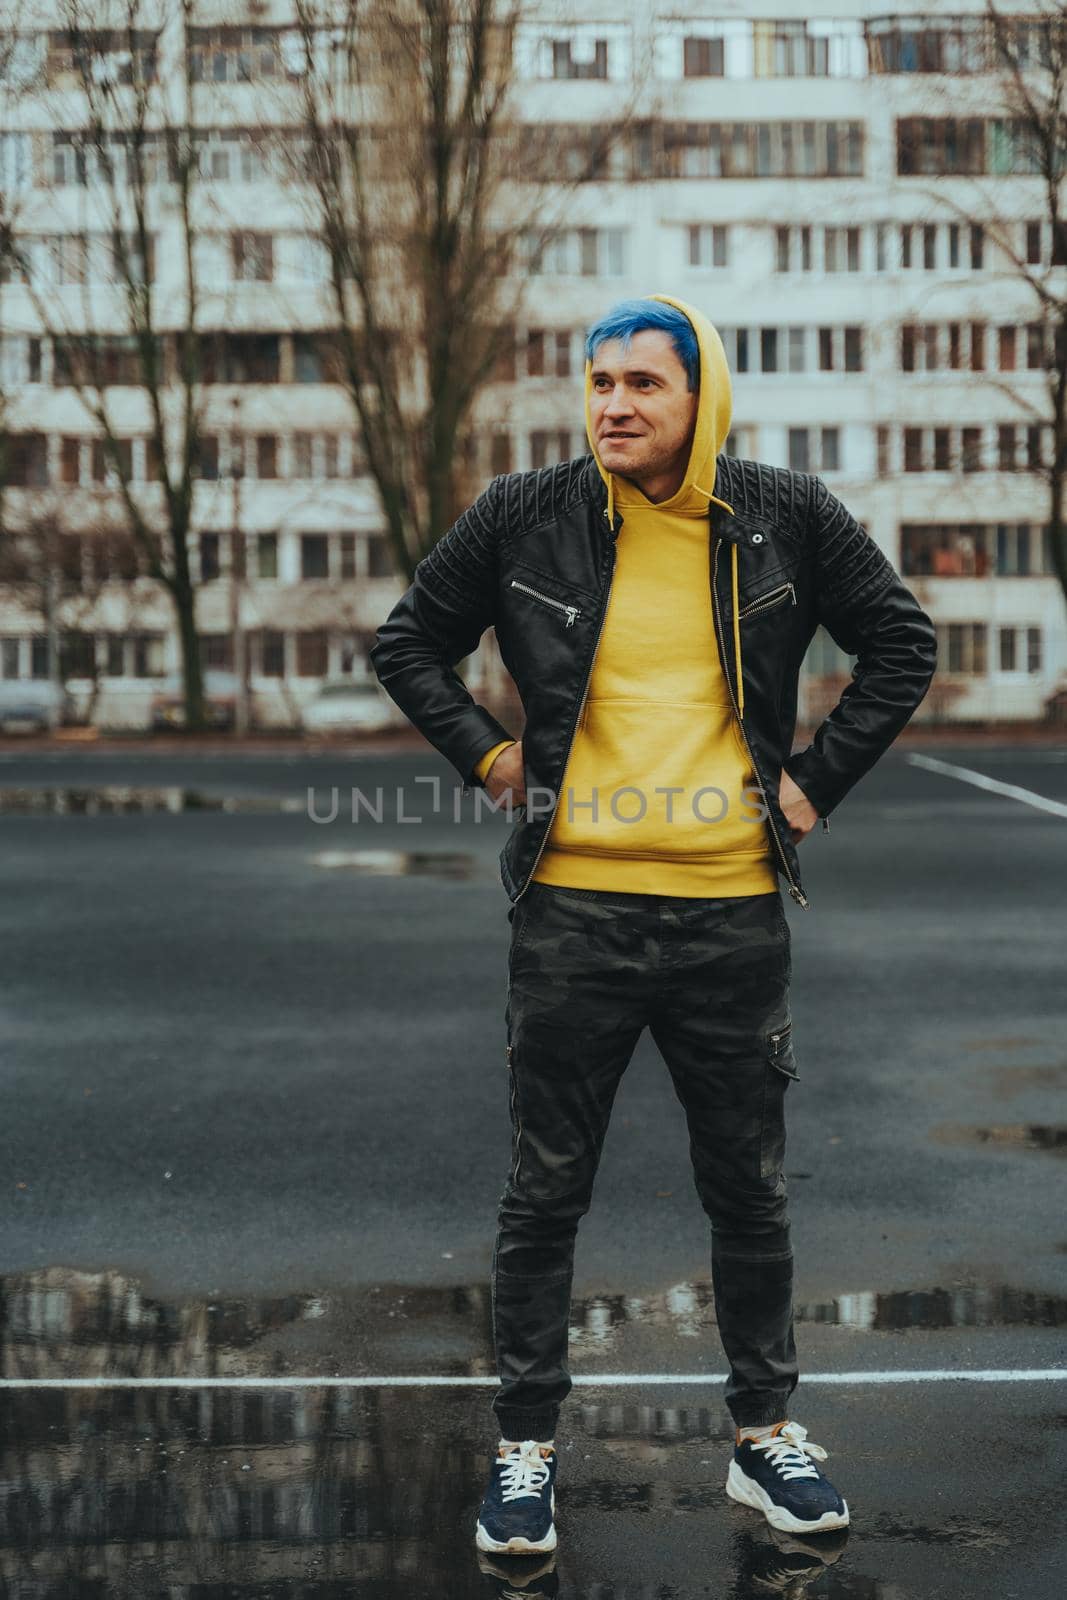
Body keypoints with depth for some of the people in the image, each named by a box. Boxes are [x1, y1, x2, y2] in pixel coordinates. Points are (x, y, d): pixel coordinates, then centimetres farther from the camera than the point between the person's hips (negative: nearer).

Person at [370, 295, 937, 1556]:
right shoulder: (525, 518, 0)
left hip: (733, 912, 1)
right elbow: (407, 643, 12)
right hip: (573, 909, 0)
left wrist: (816, 780, 3)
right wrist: (490, 759, 2)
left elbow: (901, 644, 11)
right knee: (545, 1191, 7)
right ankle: (524, 1450, 20)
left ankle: (764, 1436, 28)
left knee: (749, 1191, 12)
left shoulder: (787, 518, 1)